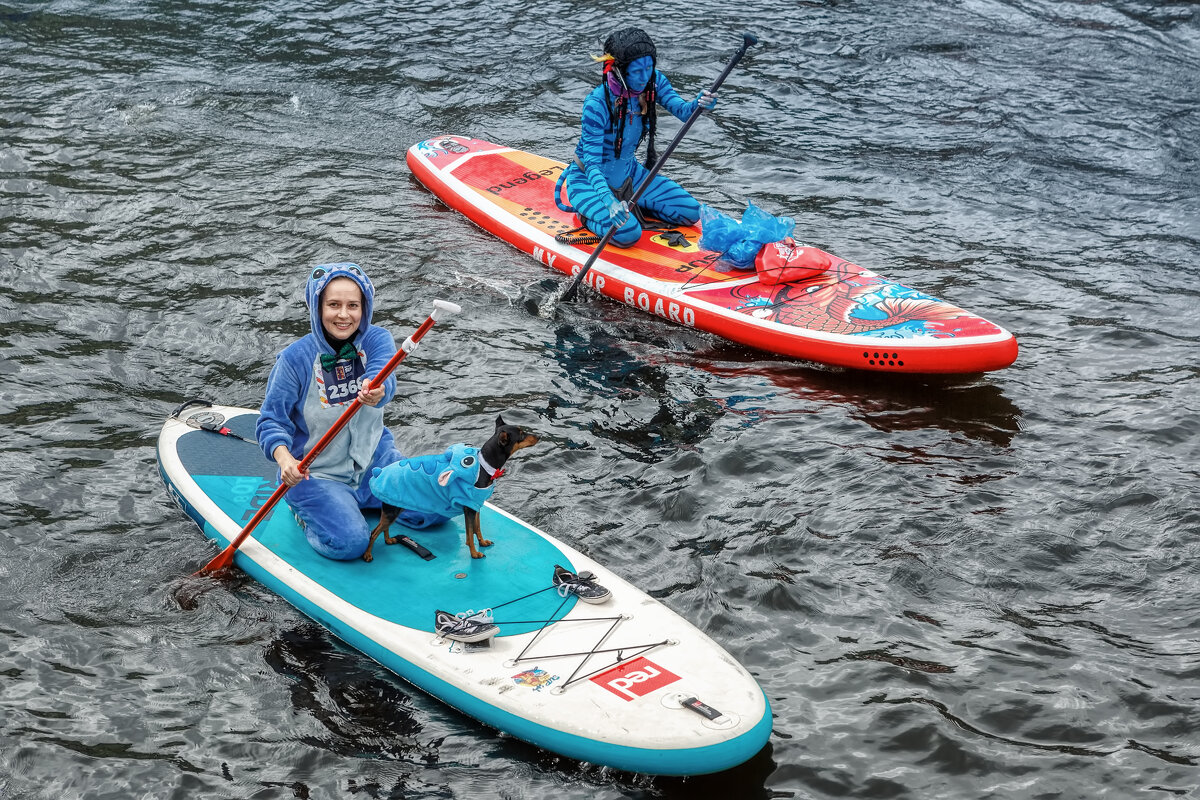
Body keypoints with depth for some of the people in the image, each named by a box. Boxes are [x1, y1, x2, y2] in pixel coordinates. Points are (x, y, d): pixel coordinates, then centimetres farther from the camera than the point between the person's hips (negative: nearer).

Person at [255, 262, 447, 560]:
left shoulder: (377, 341, -8)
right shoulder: (295, 359, -15)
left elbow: (383, 377, -30)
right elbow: (271, 421, -13)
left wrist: (376, 391, -56)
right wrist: (283, 457, -35)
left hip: (374, 459, 4)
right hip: (315, 472, -4)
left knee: (435, 509, -10)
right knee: (349, 542, -26)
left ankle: (359, 500, 15)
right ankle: (306, 508, 7)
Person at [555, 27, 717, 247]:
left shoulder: (653, 82, -11)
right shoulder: (597, 103, -29)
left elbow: (681, 109, -23)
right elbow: (592, 164, -32)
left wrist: (699, 104, -48)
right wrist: (609, 202, -48)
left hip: (629, 173, 7)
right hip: (589, 179, -6)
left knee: (689, 212, -2)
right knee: (627, 233, -30)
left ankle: (629, 204, 15)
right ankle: (588, 212, 1)